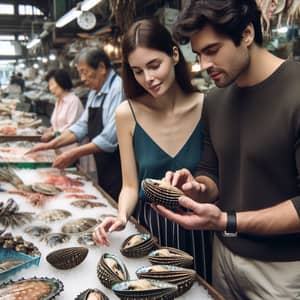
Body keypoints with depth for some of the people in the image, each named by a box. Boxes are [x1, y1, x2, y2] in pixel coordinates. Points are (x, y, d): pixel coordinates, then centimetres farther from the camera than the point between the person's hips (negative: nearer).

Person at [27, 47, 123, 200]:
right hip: (103, 170, 8)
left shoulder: (119, 89, -18)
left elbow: (110, 138, -24)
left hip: (119, 171, -8)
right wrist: (51, 145, 5)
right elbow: (82, 126, 14)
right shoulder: (95, 93, 11)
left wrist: (76, 153, -18)